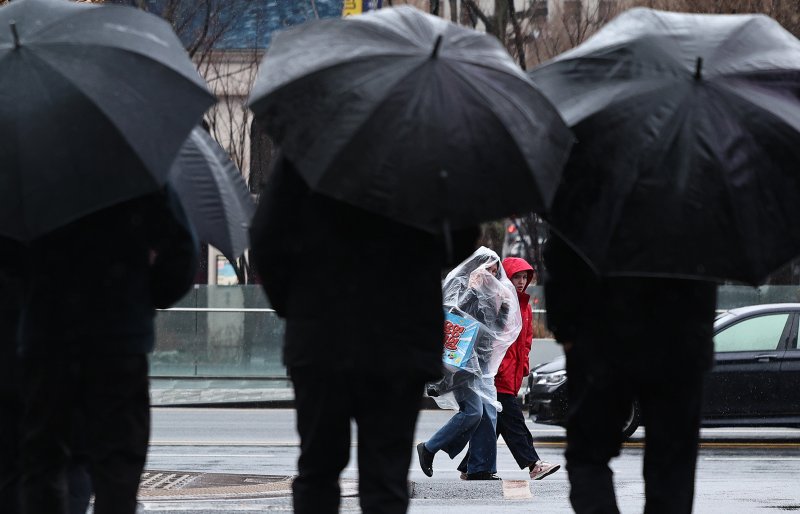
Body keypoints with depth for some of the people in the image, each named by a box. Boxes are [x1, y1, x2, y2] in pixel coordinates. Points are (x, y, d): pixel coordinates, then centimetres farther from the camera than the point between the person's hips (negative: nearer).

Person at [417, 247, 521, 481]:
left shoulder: (488, 291, 21)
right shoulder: (458, 284, -3)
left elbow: (498, 326, 21)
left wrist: (504, 304, 4)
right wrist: (472, 288, -20)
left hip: (481, 358, 9)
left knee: (488, 411, 0)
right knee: (472, 411, -15)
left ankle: (481, 468, 1)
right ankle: (428, 449, -1)